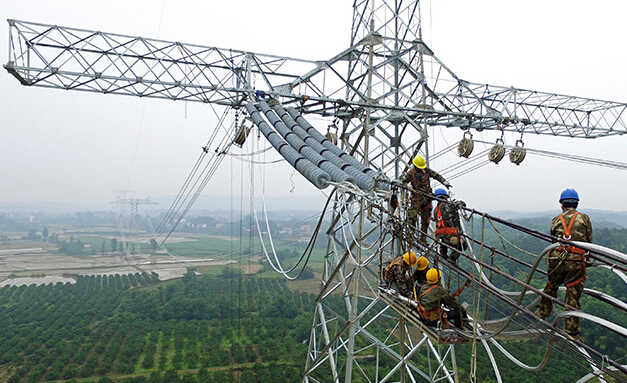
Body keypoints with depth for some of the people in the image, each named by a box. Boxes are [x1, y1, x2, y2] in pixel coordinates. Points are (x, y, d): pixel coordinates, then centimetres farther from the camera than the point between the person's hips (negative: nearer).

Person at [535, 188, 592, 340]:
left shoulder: (556, 220, 6)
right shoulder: (584, 219, 4)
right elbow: (589, 241, 8)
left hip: (558, 258, 1)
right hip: (577, 261, -1)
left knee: (551, 287, 21)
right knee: (573, 296, 4)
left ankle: (542, 313, 36)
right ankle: (570, 331, 10)